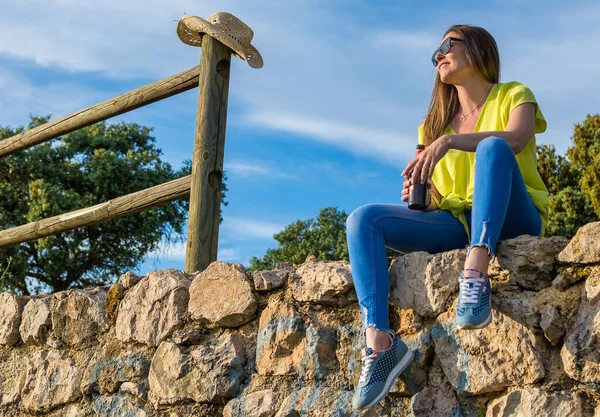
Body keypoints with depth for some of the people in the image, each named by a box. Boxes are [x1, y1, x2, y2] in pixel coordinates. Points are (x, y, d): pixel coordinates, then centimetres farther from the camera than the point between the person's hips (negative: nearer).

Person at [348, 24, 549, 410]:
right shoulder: (438, 122, 21)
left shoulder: (513, 96, 8)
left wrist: (451, 141, -30)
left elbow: (515, 139, -16)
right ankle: (379, 343, -34)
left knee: (491, 146, -33)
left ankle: (475, 278, -47)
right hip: (456, 223, 5)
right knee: (364, 219, -17)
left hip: (513, 220, -4)